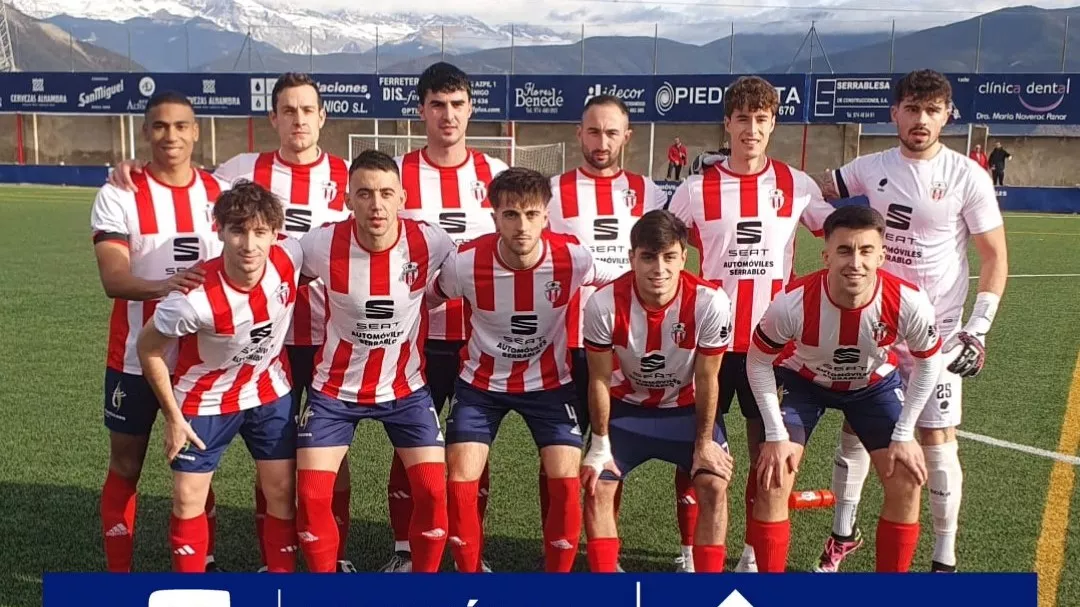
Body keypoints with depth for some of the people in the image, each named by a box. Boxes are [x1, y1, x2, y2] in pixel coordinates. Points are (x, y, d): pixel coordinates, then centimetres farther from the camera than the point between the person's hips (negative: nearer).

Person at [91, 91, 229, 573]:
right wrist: (163, 285, -39)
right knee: (125, 467, 9)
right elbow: (113, 279, -20)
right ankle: (118, 576, 21)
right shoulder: (118, 195, -9)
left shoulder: (221, 193, 2)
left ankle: (204, 564, 27)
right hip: (136, 357, -2)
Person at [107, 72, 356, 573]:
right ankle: (271, 560, 24)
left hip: (330, 334, 0)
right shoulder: (245, 169, 1)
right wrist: (136, 169, -3)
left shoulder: (346, 176, 1)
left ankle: (337, 554, 25)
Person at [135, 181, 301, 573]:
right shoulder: (196, 298, -33)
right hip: (206, 400, -3)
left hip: (270, 392, 3)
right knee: (188, 499, 3)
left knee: (282, 491, 7)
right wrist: (173, 417, -11)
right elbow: (148, 349, -17)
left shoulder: (291, 258, -25)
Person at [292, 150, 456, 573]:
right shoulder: (322, 245, -18)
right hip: (335, 388, 0)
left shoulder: (430, 243, -17)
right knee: (311, 495, -5)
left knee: (433, 490, -8)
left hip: (405, 387, 0)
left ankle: (427, 573, 16)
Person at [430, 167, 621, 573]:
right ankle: (470, 577, 15)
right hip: (482, 381, 0)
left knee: (566, 481, -10)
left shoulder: (573, 258, -23)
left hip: (549, 382, 0)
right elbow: (429, 299, -1)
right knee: (460, 482, -7)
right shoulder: (466, 263, -24)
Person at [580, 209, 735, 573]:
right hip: (626, 406, 0)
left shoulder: (710, 302, -28)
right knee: (597, 489, -10)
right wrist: (600, 445, -9)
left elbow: (707, 380, -14)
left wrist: (704, 441, -8)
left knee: (714, 486, -15)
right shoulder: (604, 304, -28)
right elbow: (600, 379, -14)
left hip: (686, 407, 0)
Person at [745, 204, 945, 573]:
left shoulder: (909, 303, -32)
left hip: (874, 384, 2)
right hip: (803, 381, -1)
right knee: (772, 481, -12)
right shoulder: (793, 304, -36)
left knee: (907, 484, -6)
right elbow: (758, 363, -17)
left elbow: (928, 363, -11)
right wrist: (776, 436, -18)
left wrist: (904, 435, -11)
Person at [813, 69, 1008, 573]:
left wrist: (977, 329, -12)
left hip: (936, 332, -3)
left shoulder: (968, 176, -8)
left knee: (937, 441, -1)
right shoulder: (871, 169, 0)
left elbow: (994, 257, -5)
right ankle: (842, 535, 27)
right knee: (855, 430, 9)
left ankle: (945, 559, 13)